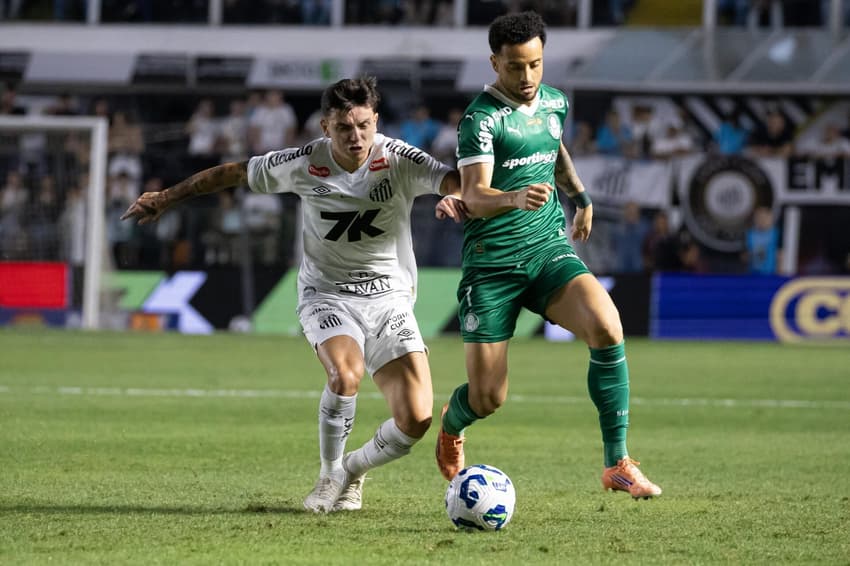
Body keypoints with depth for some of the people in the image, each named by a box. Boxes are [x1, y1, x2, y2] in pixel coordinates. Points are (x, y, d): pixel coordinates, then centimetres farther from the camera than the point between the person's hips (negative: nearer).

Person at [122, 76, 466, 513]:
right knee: (345, 376, -33)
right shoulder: (304, 165, -9)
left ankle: (354, 469, 22)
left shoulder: (399, 160, -12)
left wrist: (455, 196, -49)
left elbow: (452, 179, -24)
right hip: (327, 294, -1)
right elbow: (235, 173, 4)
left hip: (390, 299, 1)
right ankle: (329, 475, -4)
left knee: (416, 420, -12)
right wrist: (168, 197, 11)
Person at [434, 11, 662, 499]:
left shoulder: (555, 103, 9)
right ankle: (452, 425, 36)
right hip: (491, 264, -4)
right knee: (488, 398, -5)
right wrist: (514, 197, -42)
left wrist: (580, 197, 34)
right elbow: (474, 196, -24)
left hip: (550, 252, 4)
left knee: (606, 326, -26)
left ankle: (618, 464, -18)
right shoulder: (482, 118, -11)